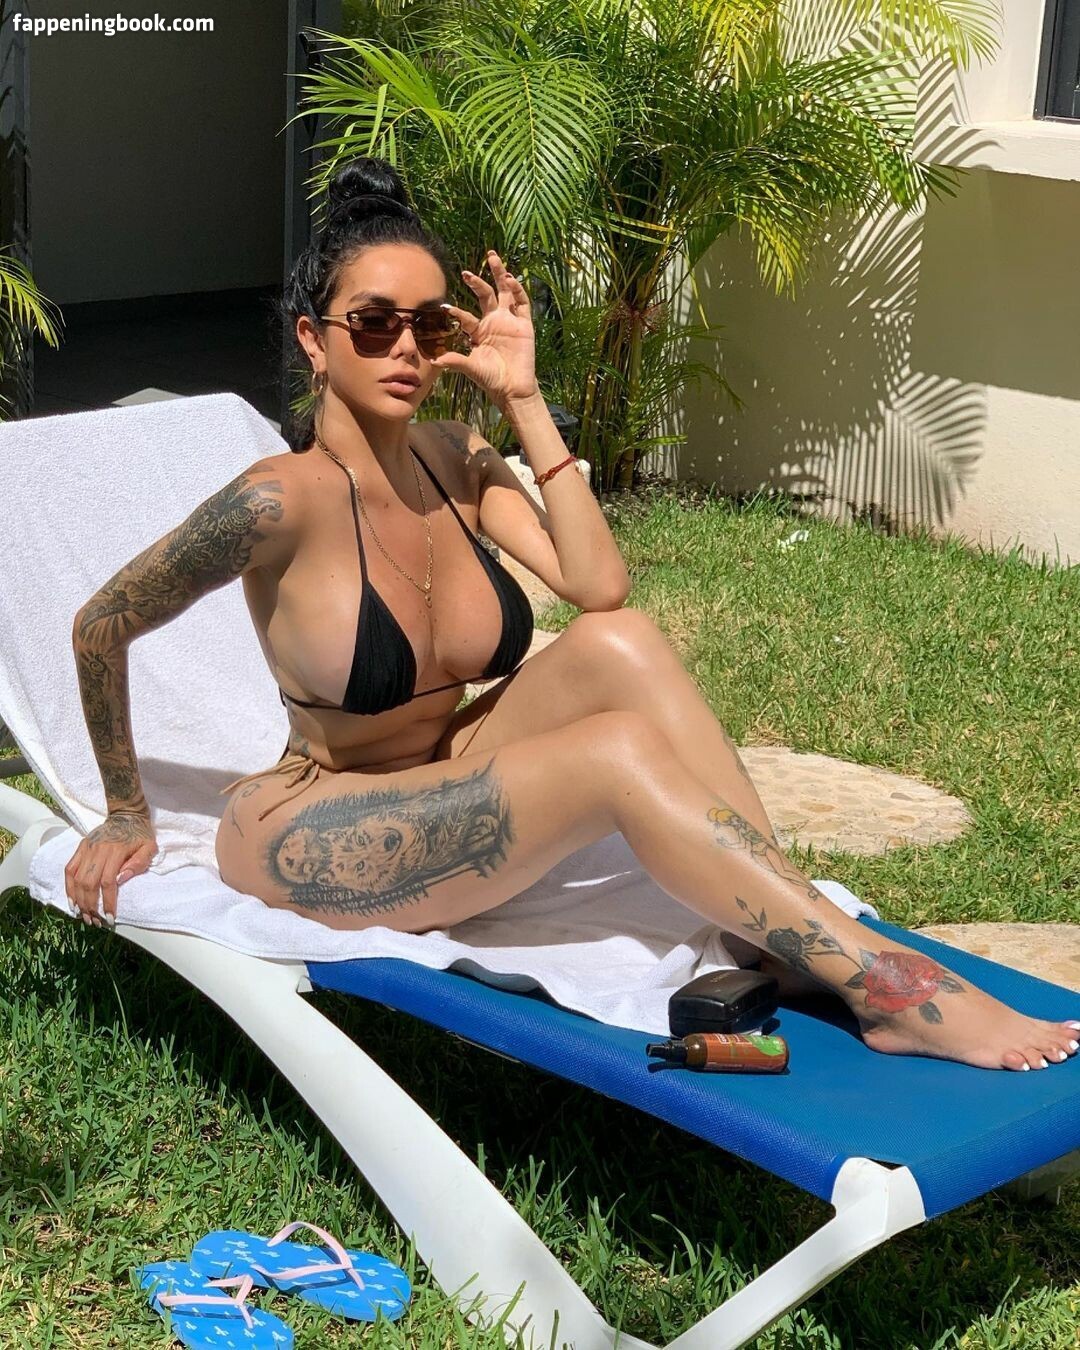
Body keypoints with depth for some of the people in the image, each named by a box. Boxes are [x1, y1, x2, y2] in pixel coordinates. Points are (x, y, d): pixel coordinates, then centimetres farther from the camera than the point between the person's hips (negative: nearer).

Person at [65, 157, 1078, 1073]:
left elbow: (598, 584, -13)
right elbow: (102, 626, -10)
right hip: (306, 841, -6)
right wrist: (127, 816, -1)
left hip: (441, 790, 7)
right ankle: (882, 988, -29)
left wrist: (522, 399, -12)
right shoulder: (285, 500, -20)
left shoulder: (452, 458, 0)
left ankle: (781, 940, -24)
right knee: (621, 751, -29)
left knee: (616, 645, -21)